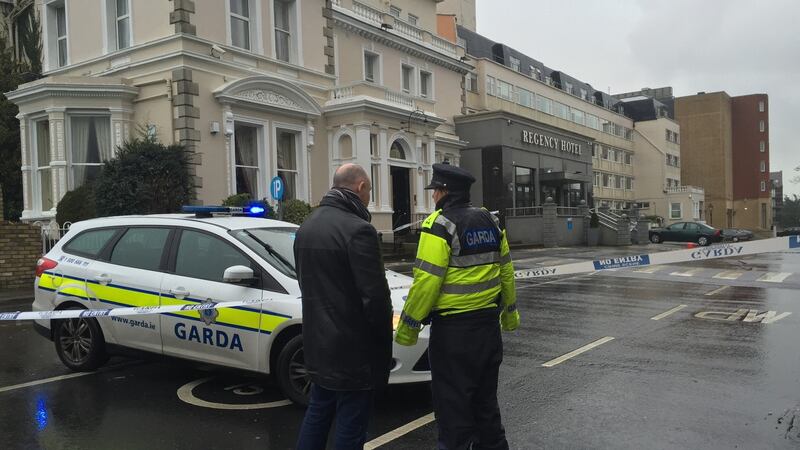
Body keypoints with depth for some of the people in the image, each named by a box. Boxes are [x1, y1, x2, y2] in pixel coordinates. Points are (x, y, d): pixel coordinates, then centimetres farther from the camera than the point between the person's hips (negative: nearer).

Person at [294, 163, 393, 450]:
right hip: (352, 348, -8)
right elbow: (375, 295, -21)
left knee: (318, 412, 22)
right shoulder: (358, 230, -20)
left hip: (317, 342, 9)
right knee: (350, 426, 4)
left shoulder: (307, 226, 9)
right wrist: (383, 340, -7)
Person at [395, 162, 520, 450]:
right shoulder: (490, 222, 8)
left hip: (453, 329, -8)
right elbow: (506, 271, 14)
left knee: (452, 402, 3)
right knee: (485, 396, 21)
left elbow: (426, 281, -20)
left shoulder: (441, 225, -15)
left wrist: (408, 325, -13)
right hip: (488, 323, 8)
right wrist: (510, 310, 25)